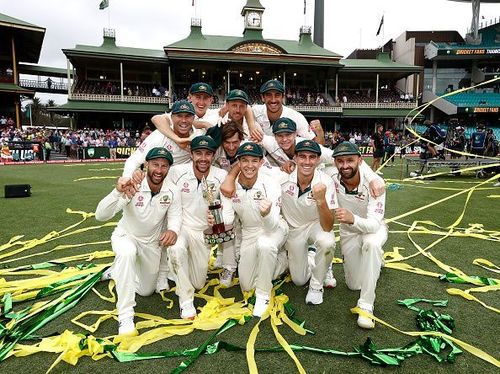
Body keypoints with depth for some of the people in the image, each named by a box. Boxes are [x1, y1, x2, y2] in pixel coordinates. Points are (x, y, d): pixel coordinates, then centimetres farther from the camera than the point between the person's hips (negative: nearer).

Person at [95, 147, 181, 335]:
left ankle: (117, 270, 45)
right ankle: (125, 316, -28)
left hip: (152, 243, 4)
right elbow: (100, 215, -36)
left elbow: (175, 216, -19)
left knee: (146, 291, 17)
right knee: (127, 254, -41)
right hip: (126, 236, -4)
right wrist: (118, 192, -54)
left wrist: (173, 230, -43)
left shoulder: (172, 192, -19)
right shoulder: (132, 187, -29)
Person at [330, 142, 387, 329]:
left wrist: (352, 219, -59)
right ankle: (374, 259, 42)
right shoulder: (332, 182, -24)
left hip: (373, 228, -3)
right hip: (348, 232, 3)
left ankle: (366, 305, -25)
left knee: (371, 243, -40)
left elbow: (374, 224, -40)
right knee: (354, 284, 10)